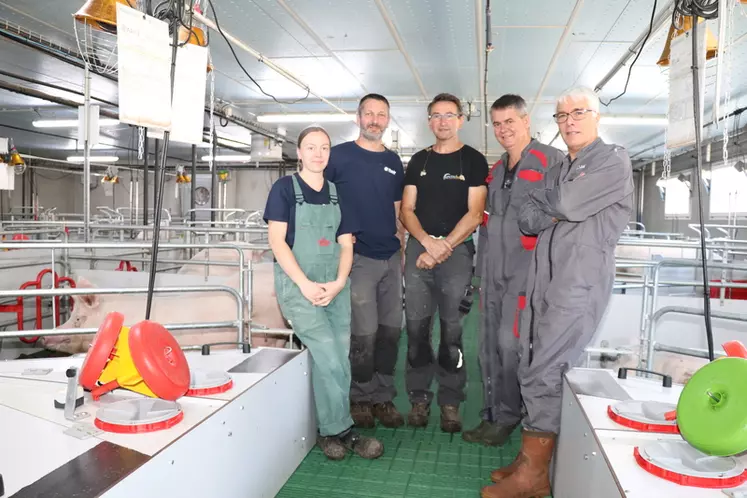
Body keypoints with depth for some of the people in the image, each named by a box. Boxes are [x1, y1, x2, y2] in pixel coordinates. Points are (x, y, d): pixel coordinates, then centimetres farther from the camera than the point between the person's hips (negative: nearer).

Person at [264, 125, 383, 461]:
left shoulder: (337, 194, 14)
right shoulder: (285, 188, 2)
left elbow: (346, 245, 11)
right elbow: (277, 241, -6)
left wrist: (338, 283, -6)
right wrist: (305, 284, -14)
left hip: (335, 285, 4)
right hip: (297, 283, -4)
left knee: (333, 360, 0)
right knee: (331, 359, -14)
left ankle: (329, 431, 17)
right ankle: (340, 429, 4)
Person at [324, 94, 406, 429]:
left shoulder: (393, 162, 13)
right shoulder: (339, 155, -1)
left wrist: (403, 250, 11)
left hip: (391, 258, 5)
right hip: (358, 257, -5)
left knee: (391, 330, 8)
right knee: (364, 333, -3)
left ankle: (383, 397, 22)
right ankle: (360, 398, 17)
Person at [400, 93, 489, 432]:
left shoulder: (473, 161, 5)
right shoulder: (418, 161, 15)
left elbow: (475, 214, -3)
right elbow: (406, 210, 9)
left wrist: (443, 247, -11)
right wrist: (428, 242, -8)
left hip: (457, 249, -3)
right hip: (419, 247, 3)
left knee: (453, 329, -2)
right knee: (416, 325, 1)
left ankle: (450, 402, 8)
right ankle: (419, 398, 12)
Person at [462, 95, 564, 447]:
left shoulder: (551, 160, -4)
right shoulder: (495, 170, 19)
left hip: (527, 265, -7)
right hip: (493, 269, 7)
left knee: (510, 342, -8)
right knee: (490, 345, 9)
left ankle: (506, 417, 10)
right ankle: (492, 417, 21)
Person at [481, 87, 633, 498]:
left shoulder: (614, 160, 1)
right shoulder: (557, 170, 23)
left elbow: (570, 204, -14)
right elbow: (527, 218, 12)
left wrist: (547, 200, 6)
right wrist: (553, 218, -6)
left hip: (580, 281, -7)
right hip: (543, 279, 8)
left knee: (543, 372, -9)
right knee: (533, 369, 8)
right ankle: (531, 457, 19)